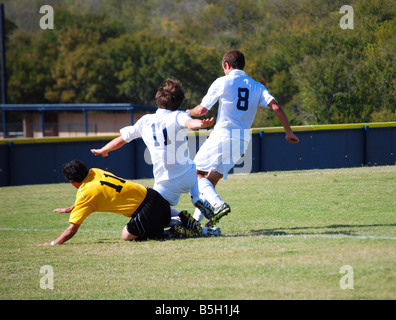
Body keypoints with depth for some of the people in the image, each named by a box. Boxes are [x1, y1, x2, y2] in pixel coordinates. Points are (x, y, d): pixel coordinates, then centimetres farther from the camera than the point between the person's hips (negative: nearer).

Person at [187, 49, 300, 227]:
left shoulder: (222, 82, 0)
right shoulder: (256, 87, 13)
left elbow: (202, 110, 2)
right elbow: (276, 107, 0)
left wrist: (188, 112, 24)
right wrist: (289, 132, 8)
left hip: (222, 135, -6)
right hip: (242, 141, 6)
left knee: (198, 174, 2)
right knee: (211, 180, 15)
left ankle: (218, 205, -22)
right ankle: (197, 219, 10)